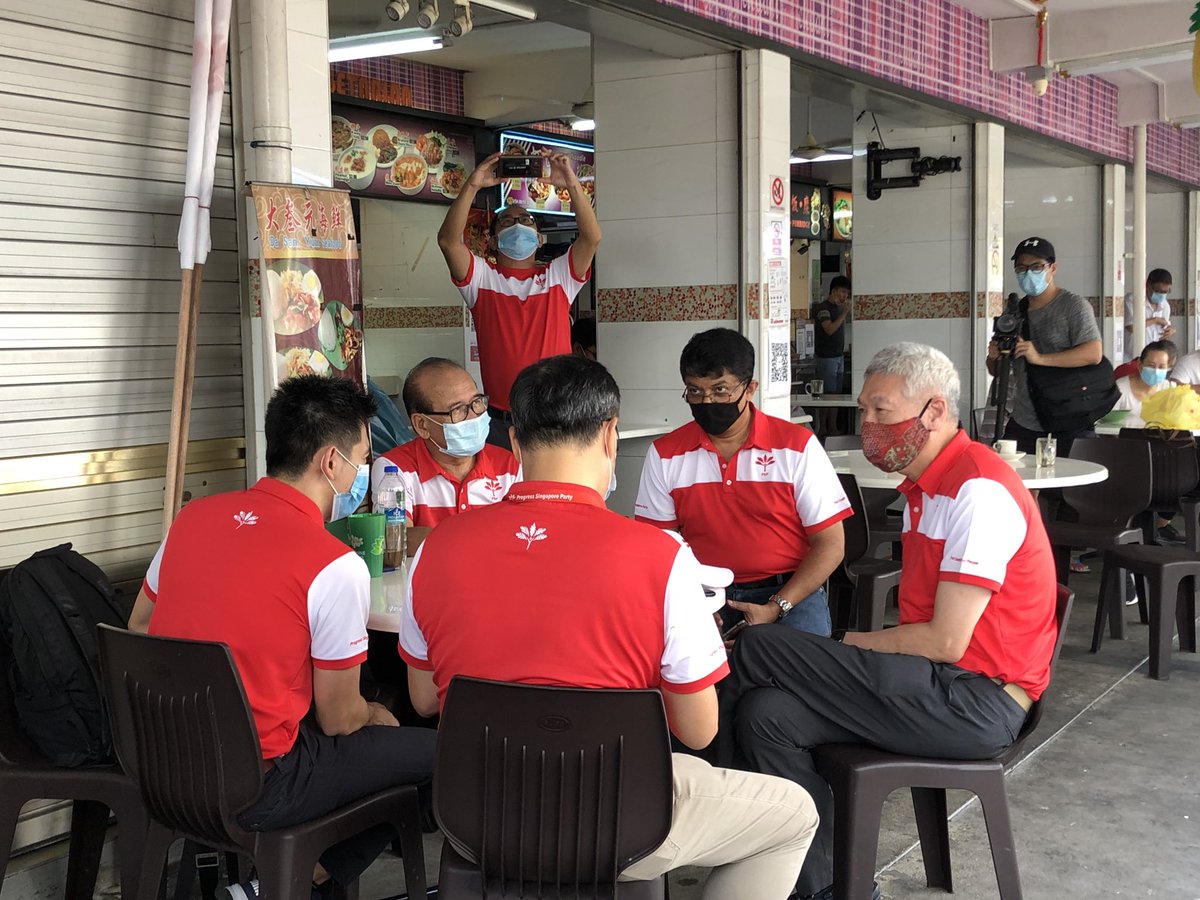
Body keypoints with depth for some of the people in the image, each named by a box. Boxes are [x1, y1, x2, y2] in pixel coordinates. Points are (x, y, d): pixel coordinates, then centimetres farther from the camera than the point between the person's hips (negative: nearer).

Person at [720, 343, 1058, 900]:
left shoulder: (979, 491, -15)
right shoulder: (925, 488, 18)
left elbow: (945, 641, -19)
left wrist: (845, 644, -6)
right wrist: (841, 653, 0)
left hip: (976, 701, -9)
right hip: (942, 689, 9)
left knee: (758, 651, -17)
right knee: (767, 715, -11)